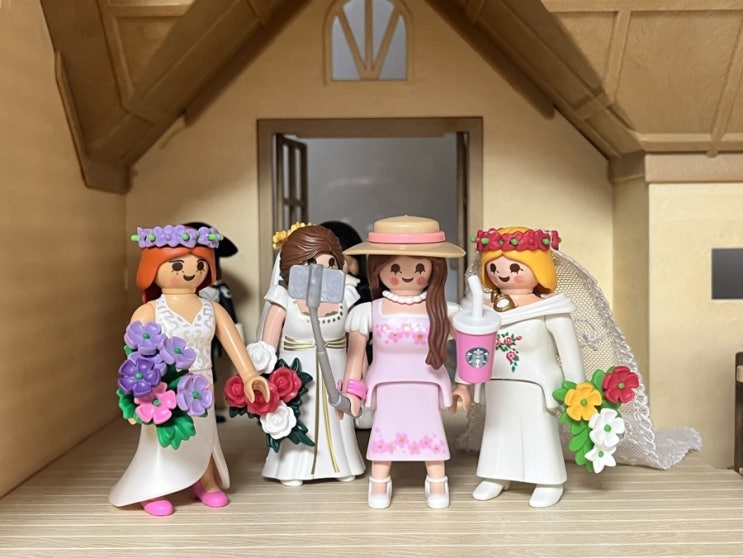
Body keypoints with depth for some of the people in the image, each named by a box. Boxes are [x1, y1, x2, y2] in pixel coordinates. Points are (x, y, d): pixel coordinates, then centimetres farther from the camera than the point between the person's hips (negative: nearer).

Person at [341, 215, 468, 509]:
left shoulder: (443, 312, -9)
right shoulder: (370, 312, -9)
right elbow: (356, 353, -3)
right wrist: (351, 389, -2)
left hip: (427, 385, 0)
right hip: (386, 387, 0)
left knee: (431, 429, 10)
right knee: (384, 430, 10)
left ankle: (437, 483, 26)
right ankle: (379, 483, 26)